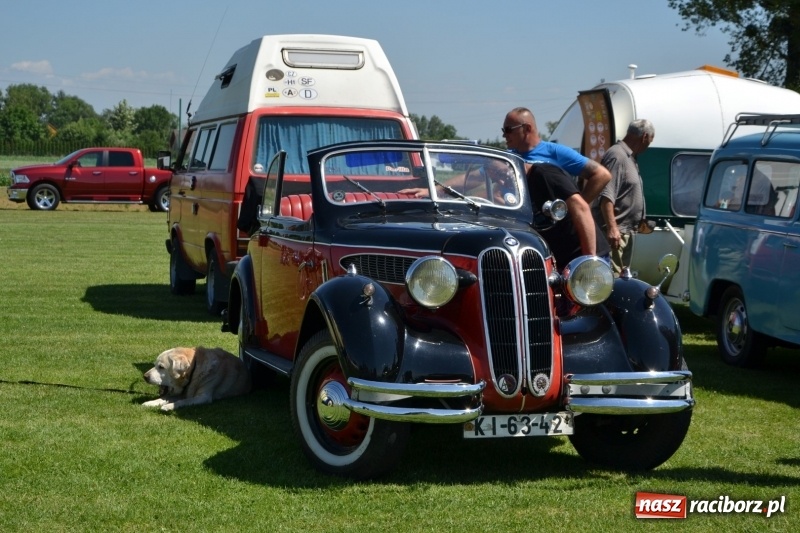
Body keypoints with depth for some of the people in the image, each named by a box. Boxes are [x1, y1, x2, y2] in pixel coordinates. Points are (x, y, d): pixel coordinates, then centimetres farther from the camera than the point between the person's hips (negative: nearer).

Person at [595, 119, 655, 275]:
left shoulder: (629, 157, 18)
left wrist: (640, 222, 31)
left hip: (626, 231, 11)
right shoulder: (617, 156, -14)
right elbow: (606, 196, -23)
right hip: (616, 232, -11)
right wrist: (612, 228, -29)